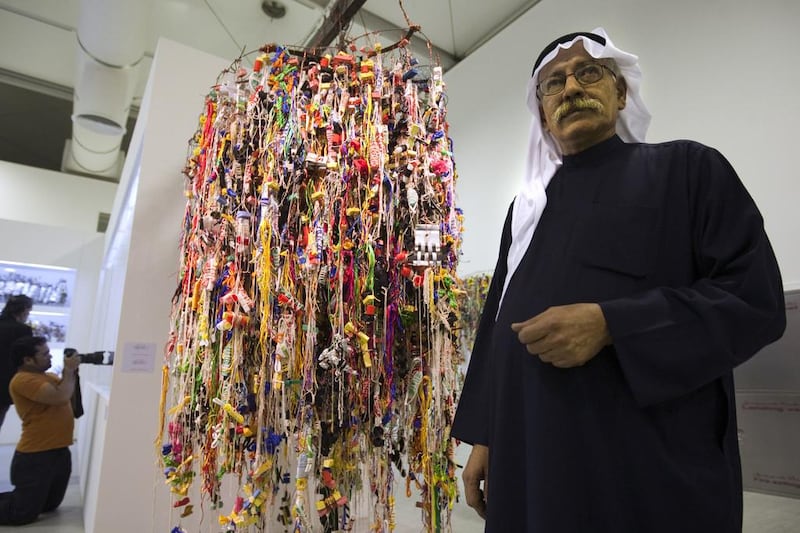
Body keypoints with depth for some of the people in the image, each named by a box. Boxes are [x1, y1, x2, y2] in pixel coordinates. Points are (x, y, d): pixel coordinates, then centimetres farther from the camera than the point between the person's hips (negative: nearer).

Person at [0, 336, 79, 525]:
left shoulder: (48, 376, 11)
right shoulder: (23, 380, -18)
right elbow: (61, 397, -27)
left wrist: (72, 372, -2)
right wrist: (69, 370, -15)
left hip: (59, 451, 9)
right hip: (35, 456, -9)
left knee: (50, 505, 24)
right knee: (22, 514, 2)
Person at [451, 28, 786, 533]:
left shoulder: (688, 168, 2)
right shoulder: (526, 205, 13)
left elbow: (757, 299, -7)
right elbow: (498, 321, 12)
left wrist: (610, 325, -20)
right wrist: (482, 436, 8)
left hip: (653, 462, -4)